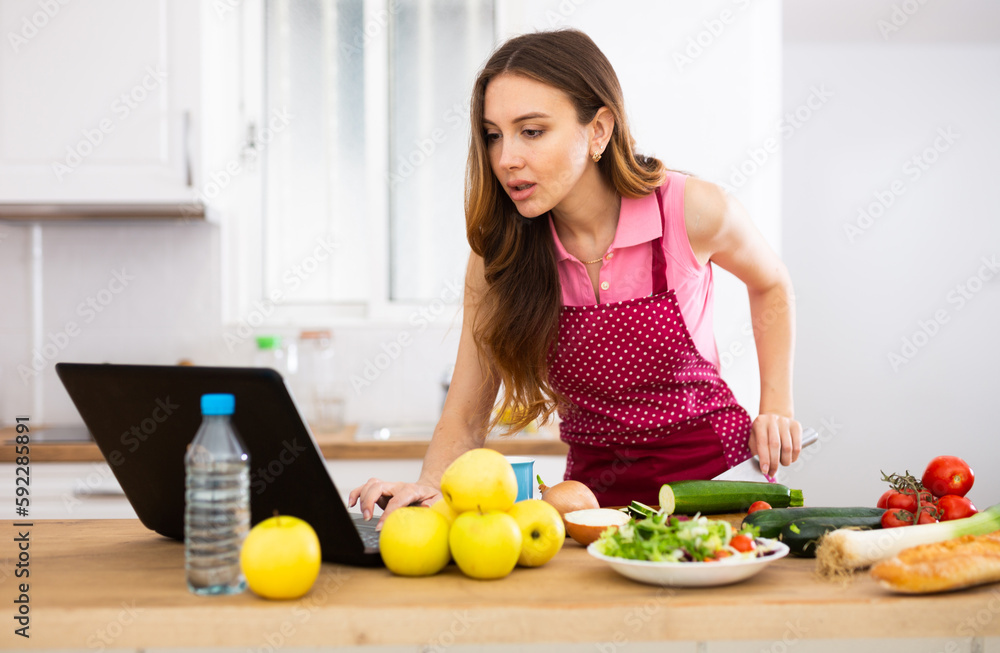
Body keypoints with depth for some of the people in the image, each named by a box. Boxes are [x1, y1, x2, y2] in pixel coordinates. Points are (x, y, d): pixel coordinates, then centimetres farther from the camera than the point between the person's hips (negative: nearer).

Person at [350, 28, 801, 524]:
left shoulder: (691, 211, -13)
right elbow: (465, 417, -4)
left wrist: (775, 410, 3)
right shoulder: (499, 253, -8)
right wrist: (431, 486, -25)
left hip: (715, 472, -2)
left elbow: (770, 285, 11)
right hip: (596, 491, 3)